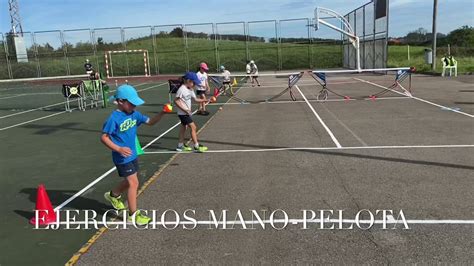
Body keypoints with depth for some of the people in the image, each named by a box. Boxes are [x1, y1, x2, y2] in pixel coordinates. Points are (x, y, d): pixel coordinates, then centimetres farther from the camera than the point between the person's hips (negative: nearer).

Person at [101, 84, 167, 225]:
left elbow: (150, 121, 5)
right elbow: (104, 137, -17)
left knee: (129, 181, 23)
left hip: (133, 155, 8)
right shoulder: (114, 118, -20)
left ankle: (113, 195, 51)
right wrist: (119, 149, -28)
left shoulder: (134, 114, 0)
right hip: (122, 158, -8)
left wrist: (162, 113, -13)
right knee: (133, 183, -5)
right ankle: (133, 214, 9)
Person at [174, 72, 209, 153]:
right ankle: (196, 146, -4)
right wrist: (185, 109, -25)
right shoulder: (182, 89, -20)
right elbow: (176, 101, -20)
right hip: (183, 113, -10)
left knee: (183, 127, 17)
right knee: (193, 127, -10)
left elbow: (196, 99, 11)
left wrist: (205, 100, -1)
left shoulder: (190, 90, 7)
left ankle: (180, 145, 29)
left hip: (187, 113, 10)